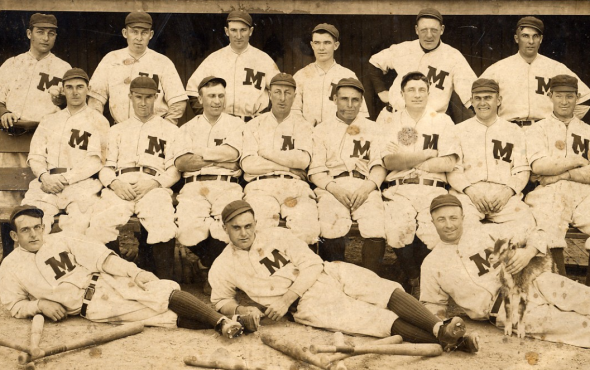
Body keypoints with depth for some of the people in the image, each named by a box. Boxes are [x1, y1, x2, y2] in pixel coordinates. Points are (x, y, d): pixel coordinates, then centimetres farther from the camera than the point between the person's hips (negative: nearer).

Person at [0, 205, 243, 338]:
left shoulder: (60, 240, 10)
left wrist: (136, 272, -9)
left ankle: (222, 322, -23)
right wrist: (40, 304, -9)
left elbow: (100, 257, 3)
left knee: (167, 292, -21)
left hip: (109, 282, 3)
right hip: (90, 306, -3)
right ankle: (218, 325, -26)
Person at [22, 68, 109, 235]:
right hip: (48, 182, 3)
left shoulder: (97, 121, 11)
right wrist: (44, 176, -6)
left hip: (82, 182, -3)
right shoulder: (48, 121, 25)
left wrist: (64, 178, -11)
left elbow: (95, 160, -1)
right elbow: (35, 156, 16)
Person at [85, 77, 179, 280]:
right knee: (101, 222, -31)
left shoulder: (169, 129, 23)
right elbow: (105, 167, 20)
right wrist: (115, 183, -4)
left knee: (163, 223, -35)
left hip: (154, 187, -2)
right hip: (120, 186, 2)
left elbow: (174, 170, 12)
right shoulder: (117, 130, 31)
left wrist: (154, 182, -9)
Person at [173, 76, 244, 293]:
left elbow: (232, 153, -3)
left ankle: (206, 266, -2)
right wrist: (218, 160, -2)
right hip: (194, 187, 1)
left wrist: (199, 153, 2)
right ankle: (214, 262, 2)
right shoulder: (188, 128, 22)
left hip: (226, 185, -1)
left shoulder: (235, 124, 19)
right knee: (188, 228, -30)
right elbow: (180, 162, 4)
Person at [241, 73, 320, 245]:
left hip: (294, 185, 1)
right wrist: (287, 165, -1)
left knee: (307, 231, -28)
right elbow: (248, 164, 2)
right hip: (261, 185, 0)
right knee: (260, 230, -31)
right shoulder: (254, 125, 18)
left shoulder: (302, 126, 18)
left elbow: (303, 160, -1)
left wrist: (266, 153, 2)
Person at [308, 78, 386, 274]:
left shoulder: (372, 128, 24)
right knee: (332, 229, -32)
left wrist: (369, 185, -8)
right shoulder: (322, 130, 21)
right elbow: (315, 171, 10)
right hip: (332, 187, -1)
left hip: (365, 186, 1)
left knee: (376, 228, -30)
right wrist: (333, 187, -10)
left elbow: (379, 165, 13)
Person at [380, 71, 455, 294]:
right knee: (397, 233, -29)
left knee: (434, 234, -29)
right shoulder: (390, 122, 15)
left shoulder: (442, 121, 14)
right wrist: (428, 154, -3)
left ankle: (419, 275, 1)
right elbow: (389, 162, 1)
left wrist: (405, 159, -2)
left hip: (433, 188, 0)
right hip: (399, 189, 0)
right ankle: (413, 279, -2)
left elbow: (449, 164, 1)